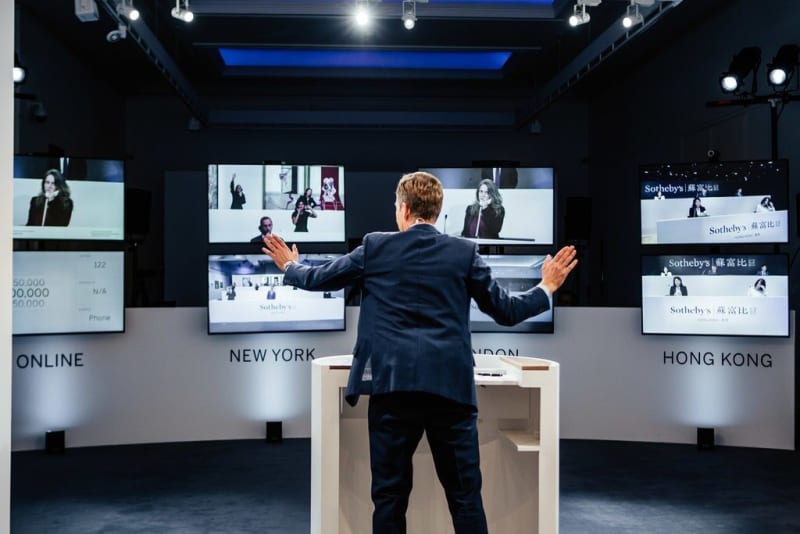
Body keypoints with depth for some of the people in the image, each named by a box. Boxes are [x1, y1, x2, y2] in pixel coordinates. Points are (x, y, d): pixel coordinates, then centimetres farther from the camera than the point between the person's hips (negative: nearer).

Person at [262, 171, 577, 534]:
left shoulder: (375, 246, 4)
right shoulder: (465, 252, 4)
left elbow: (319, 279, 16)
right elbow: (505, 311, 9)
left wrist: (290, 266, 38)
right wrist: (546, 288, 27)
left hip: (393, 383, 0)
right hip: (450, 385, 1)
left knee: (390, 494, 8)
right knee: (465, 495, 9)